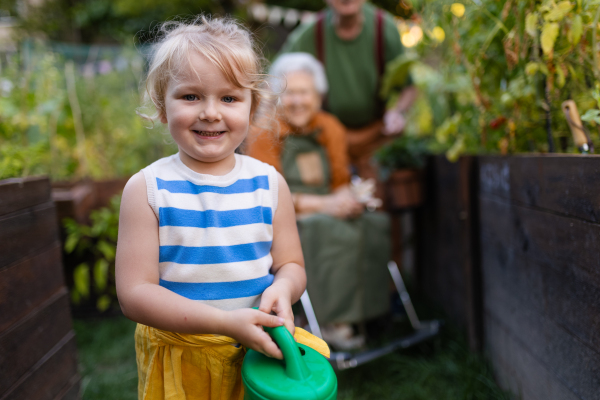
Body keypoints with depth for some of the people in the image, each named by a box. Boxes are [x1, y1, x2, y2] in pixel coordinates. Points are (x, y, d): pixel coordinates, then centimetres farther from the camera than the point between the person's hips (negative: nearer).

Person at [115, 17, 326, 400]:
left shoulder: (270, 183, -5)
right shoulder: (147, 188, -13)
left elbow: (291, 264, 2)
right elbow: (135, 293, -16)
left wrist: (282, 289, -22)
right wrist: (226, 321, -27)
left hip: (259, 355, 2)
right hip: (178, 358, -2)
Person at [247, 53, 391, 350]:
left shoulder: (330, 129, 9)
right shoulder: (264, 133, -7)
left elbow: (341, 181, 14)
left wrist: (347, 199, -11)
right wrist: (320, 204, -21)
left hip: (328, 213, 6)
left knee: (376, 225, -22)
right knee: (338, 233, -32)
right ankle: (332, 323, -25)